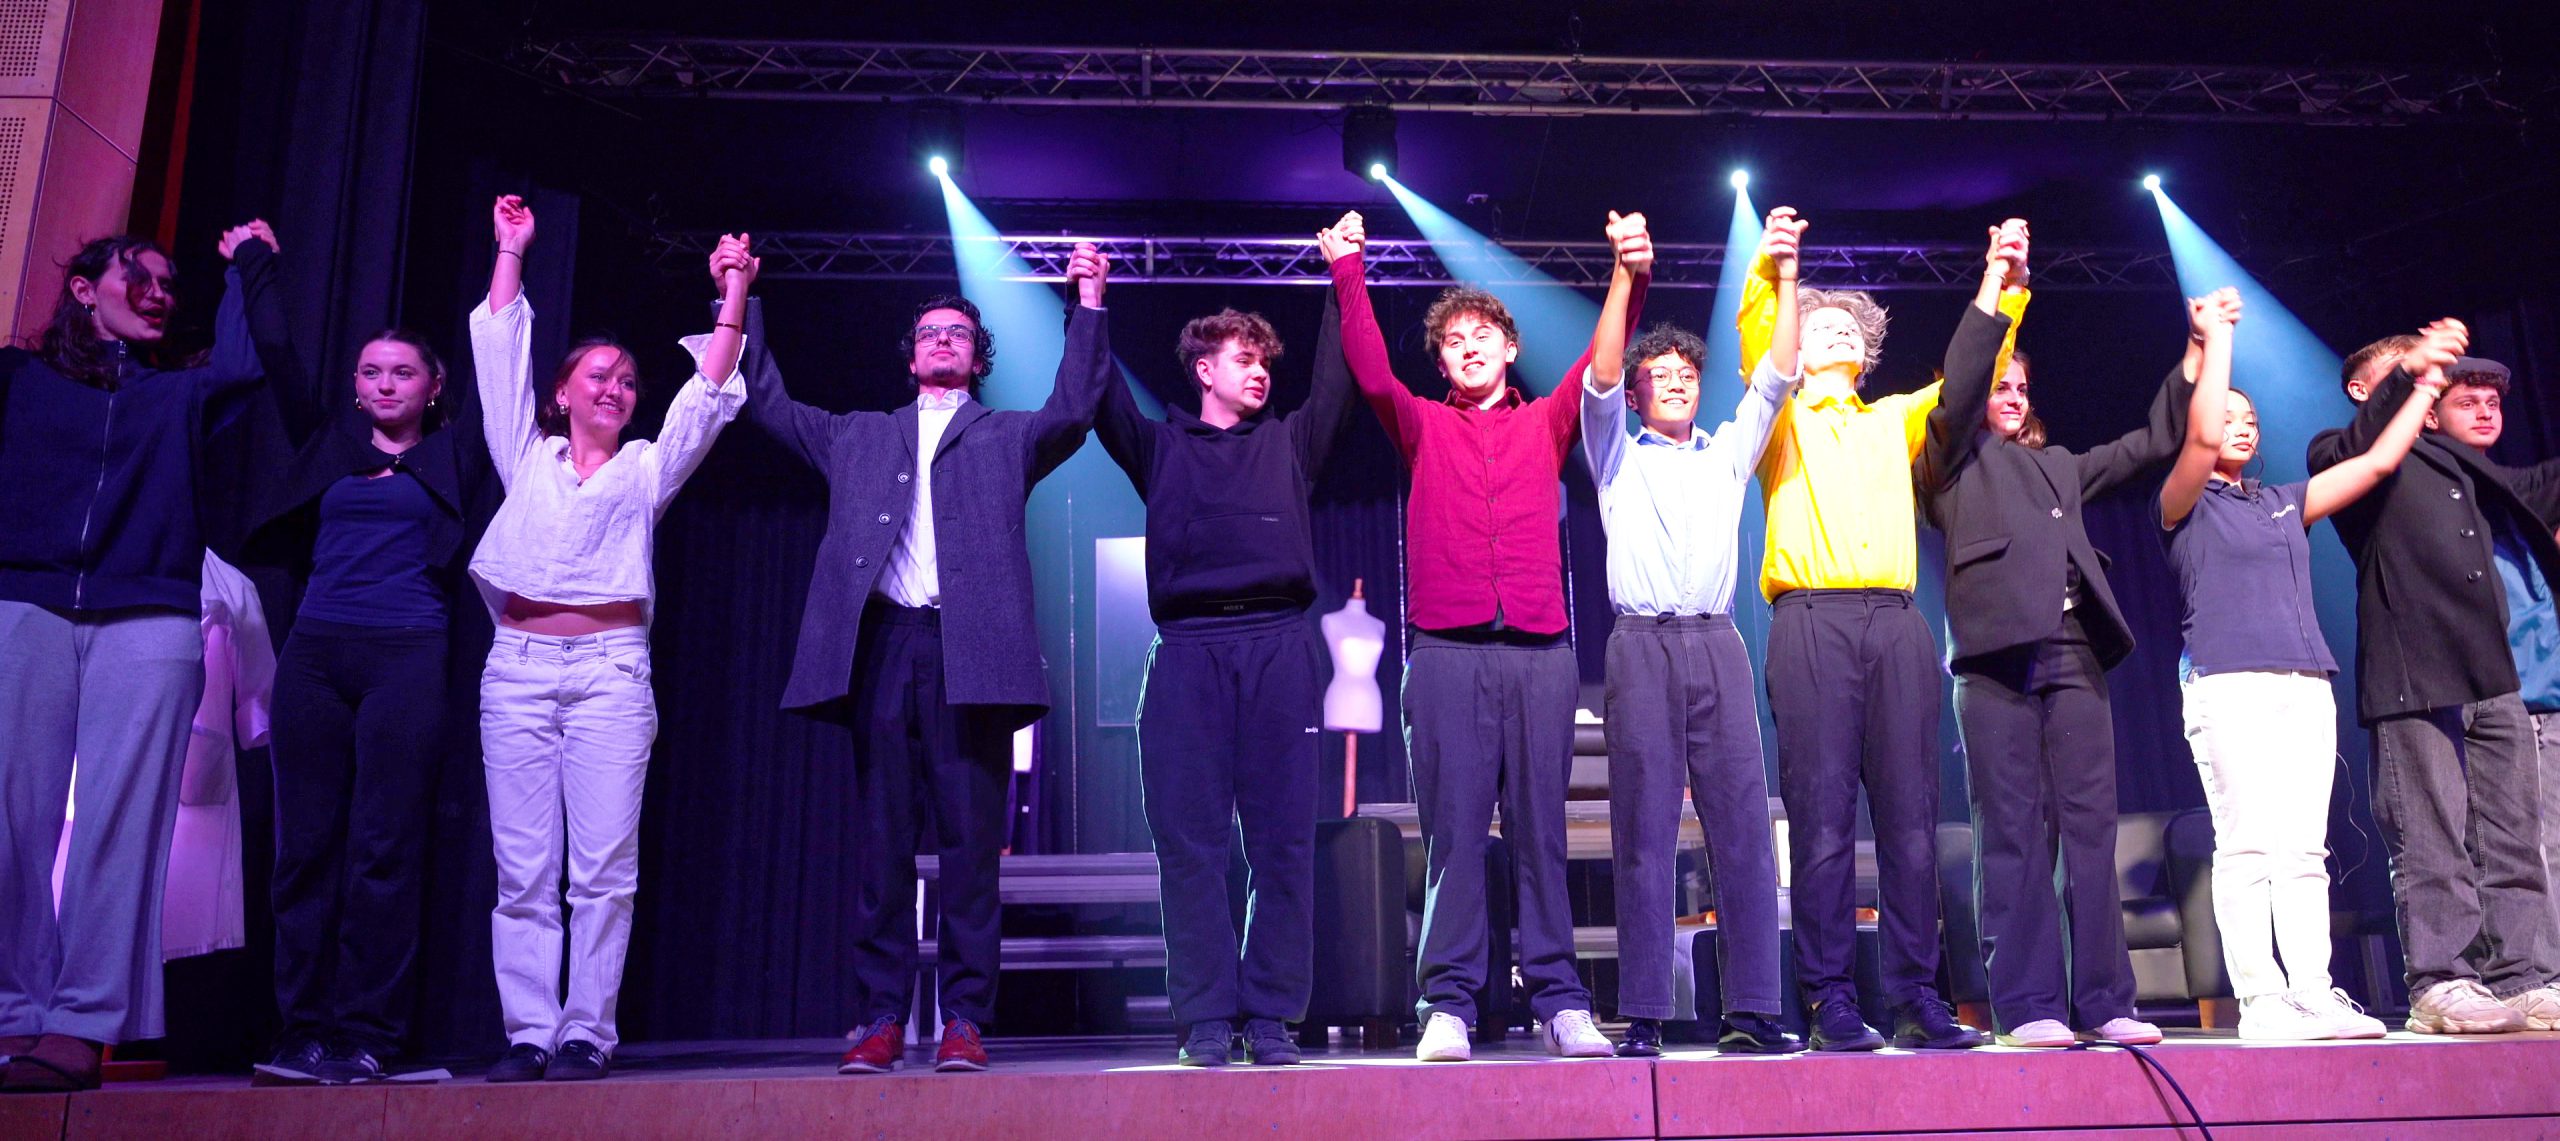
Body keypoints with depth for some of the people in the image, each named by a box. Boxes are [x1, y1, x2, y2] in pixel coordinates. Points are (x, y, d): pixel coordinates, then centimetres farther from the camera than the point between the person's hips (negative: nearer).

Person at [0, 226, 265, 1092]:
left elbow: (241, 366, 0)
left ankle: (83, 1024, -8)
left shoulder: (181, 392, 19)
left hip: (147, 622, -1)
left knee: (118, 817, -8)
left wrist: (245, 262, 10)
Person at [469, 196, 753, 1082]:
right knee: (522, 867, -1)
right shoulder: (525, 457, 19)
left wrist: (732, 299, 5)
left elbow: (709, 395, 8)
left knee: (602, 866, -6)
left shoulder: (648, 469, 16)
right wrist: (511, 252, 20)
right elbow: (499, 354, 18)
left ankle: (585, 1034, -3)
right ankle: (527, 1033, 2)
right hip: (518, 667, 1)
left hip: (611, 669, -1)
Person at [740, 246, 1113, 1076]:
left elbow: (1073, 410, 3)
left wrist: (1089, 307, -2)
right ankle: (881, 1018, 6)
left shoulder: (1008, 438, 19)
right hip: (881, 644, 2)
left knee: (971, 843, -3)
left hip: (968, 649, -2)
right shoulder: (858, 437, 25)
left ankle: (964, 1021, 1)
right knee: (881, 843, 1)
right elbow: (768, 403, 24)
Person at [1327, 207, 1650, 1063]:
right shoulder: (1423, 427, 16)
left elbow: (1603, 364, 6)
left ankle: (1560, 1004, 6)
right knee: (1453, 831, -3)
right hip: (1448, 653, -1)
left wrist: (1630, 277, -8)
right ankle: (1448, 1007, -1)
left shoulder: (1546, 424, 18)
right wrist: (1348, 275, -7)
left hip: (1540, 652, 1)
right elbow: (1372, 374, 0)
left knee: (1540, 832, 2)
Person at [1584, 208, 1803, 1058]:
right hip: (1642, 644, -2)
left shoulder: (1728, 454, 23)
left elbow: (1776, 377, 14)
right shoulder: (1618, 455, 15)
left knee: (1743, 823, -5)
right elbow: (1599, 381, -1)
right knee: (1644, 834, -5)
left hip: (1718, 644, 3)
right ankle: (1642, 1016, -3)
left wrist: (1784, 271, 6)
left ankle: (1750, 1010, -3)